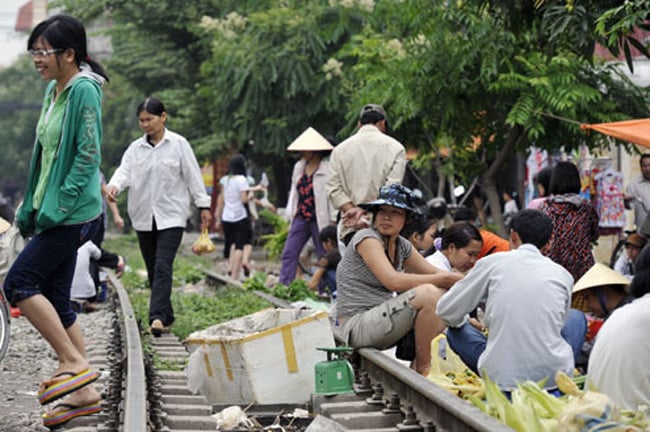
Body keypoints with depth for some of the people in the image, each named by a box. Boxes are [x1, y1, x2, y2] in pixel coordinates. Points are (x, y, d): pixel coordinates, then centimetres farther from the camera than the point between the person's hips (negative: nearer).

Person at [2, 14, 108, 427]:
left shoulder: (84, 90, -13)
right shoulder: (53, 90, 14)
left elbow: (88, 156, -18)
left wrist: (57, 207, -19)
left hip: (73, 213, -9)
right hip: (56, 212, 9)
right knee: (55, 297, 8)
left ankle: (74, 362, -4)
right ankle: (83, 392, 13)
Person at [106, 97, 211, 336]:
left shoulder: (178, 144, 1)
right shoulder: (135, 148, 9)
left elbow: (192, 175, 3)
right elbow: (124, 170, -3)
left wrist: (203, 206, 2)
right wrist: (114, 186, -25)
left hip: (171, 216, -4)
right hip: (144, 217, 4)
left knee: (163, 267, -16)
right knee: (153, 270, 8)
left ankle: (157, 316, -24)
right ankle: (167, 316, 18)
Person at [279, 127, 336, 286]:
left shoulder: (328, 169, -10)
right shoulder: (299, 167, 11)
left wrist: (333, 222, -14)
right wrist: (291, 218, 15)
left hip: (320, 220, -6)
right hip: (301, 218, 6)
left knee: (324, 257, 3)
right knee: (288, 254, 0)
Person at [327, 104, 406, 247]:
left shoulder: (340, 149, 12)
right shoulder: (395, 148, 4)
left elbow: (334, 189, 2)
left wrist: (352, 210, -8)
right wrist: (366, 211, -11)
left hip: (349, 229, 2)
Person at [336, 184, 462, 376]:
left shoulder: (402, 246, 14)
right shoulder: (366, 238, -11)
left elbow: (433, 272, 15)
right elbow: (393, 281, -24)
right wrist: (444, 279, -20)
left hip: (380, 321, 9)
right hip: (358, 327, -9)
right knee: (428, 293, -23)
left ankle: (417, 365, -2)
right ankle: (423, 370, -12)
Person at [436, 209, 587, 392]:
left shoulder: (493, 262, 3)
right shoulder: (563, 275, 8)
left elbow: (446, 311, 8)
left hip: (502, 378, -1)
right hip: (554, 376, 1)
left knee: (456, 330, 26)